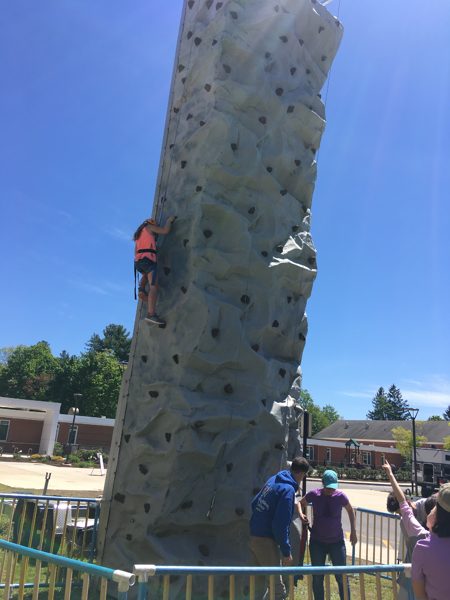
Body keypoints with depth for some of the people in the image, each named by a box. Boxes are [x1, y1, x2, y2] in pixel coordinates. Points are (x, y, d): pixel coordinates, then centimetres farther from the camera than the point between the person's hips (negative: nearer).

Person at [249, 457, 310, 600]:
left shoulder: (273, 479, 6)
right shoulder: (288, 490, -19)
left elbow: (254, 503, 14)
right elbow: (281, 525, -21)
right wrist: (286, 552, -14)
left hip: (254, 535, 8)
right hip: (266, 540, -8)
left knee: (259, 580, 21)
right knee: (278, 588, 3)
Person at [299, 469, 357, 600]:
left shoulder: (340, 496, -12)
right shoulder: (314, 494, -13)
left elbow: (350, 510, 7)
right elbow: (301, 503, 6)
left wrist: (353, 532, 8)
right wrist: (301, 514, -15)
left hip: (337, 542, 0)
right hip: (317, 542, 1)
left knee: (341, 577, 4)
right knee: (317, 578, 9)